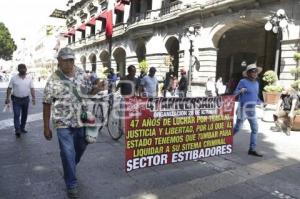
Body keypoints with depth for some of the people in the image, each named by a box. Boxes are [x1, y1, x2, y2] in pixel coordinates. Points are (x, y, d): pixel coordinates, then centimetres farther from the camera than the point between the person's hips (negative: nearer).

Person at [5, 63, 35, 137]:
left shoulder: (29, 78, 2)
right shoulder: (14, 78, -3)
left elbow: (32, 89, 2)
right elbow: (9, 88, -1)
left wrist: (33, 98, -6)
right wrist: (7, 98, -7)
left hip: (26, 99, 3)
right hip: (16, 100, -2)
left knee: (24, 115, 11)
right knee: (16, 115, -7)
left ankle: (22, 128, 26)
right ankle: (17, 130, -7)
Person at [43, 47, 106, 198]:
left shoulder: (81, 74, 2)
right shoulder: (53, 80, -10)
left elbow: (89, 91, 12)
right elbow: (47, 104, -5)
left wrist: (98, 88, -12)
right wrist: (46, 127, -4)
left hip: (81, 121, 5)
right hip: (63, 123, -5)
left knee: (80, 148, 19)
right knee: (68, 154, -3)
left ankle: (68, 171, 48)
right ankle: (72, 185, 16)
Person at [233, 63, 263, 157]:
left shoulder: (256, 83, 9)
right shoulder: (243, 81, -11)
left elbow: (255, 96, 18)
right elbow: (235, 93, -9)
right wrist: (241, 91, -30)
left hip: (252, 109, 6)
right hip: (243, 108, -6)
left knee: (255, 129, 0)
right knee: (237, 128, 3)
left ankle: (252, 149, 6)